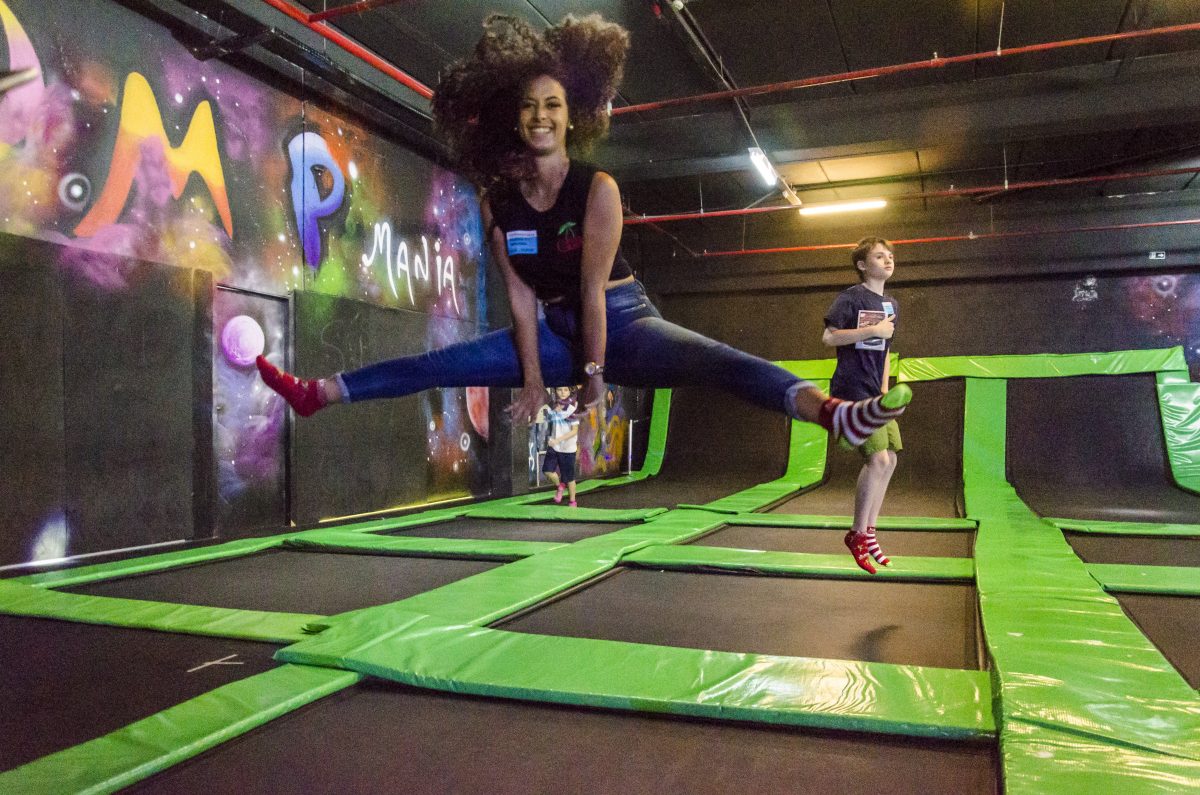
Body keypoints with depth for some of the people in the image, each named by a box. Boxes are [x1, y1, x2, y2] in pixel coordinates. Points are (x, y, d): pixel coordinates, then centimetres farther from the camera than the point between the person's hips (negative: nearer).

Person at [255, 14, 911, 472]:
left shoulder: (597, 189, -15)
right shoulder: (497, 201, -4)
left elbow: (593, 287, -18)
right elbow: (521, 294, -5)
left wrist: (595, 371, -17)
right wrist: (532, 378, -8)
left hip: (623, 321, -4)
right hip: (556, 330, 4)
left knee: (715, 362, -31)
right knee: (440, 365, 2)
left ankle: (836, 414, -50)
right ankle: (315, 393, 9)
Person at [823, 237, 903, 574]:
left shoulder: (891, 304, 16)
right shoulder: (852, 297, -9)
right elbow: (829, 336, -19)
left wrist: (885, 389, 14)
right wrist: (872, 329, -19)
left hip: (875, 393, 9)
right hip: (852, 390, -8)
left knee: (890, 459, 7)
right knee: (877, 459, -14)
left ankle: (869, 531, 20)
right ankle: (858, 534, 1)